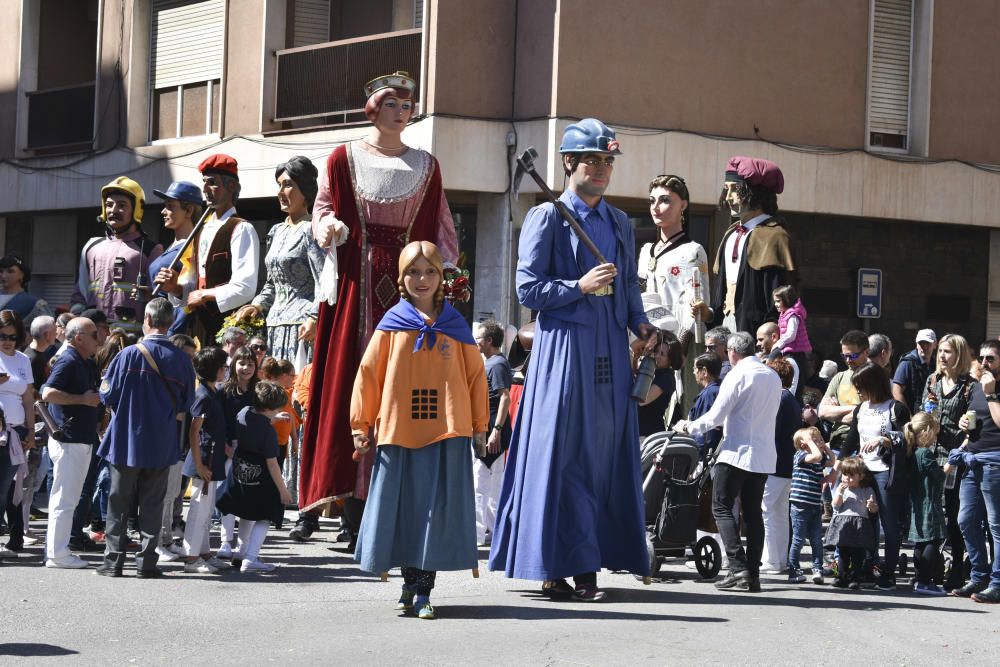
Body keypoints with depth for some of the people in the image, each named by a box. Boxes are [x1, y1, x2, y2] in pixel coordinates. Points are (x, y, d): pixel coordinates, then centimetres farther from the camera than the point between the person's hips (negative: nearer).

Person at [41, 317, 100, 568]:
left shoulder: (86, 363, 16)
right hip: (68, 440, -10)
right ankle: (57, 554, -5)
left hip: (82, 439, 10)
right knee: (64, 498, -7)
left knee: (69, 499, 13)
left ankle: (57, 550, 19)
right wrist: (83, 399, -21)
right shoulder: (67, 362, -13)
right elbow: (48, 393, -25)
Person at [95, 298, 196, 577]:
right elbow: (186, 403, 6)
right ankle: (147, 561, 8)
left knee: (119, 501, 7)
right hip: (162, 444, 2)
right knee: (152, 503, 9)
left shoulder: (130, 355, -13)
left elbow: (107, 395, -8)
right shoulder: (182, 360, -4)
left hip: (126, 440, -2)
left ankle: (113, 559, 8)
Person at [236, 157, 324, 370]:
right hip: (275, 326, 8)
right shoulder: (277, 232, 19)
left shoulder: (311, 230, -5)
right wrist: (257, 305, 10)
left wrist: (314, 318, -26)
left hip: (302, 327, -8)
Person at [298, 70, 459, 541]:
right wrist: (330, 227, -15)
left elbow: (439, 232, 14)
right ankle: (317, 501, -6)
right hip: (354, 284, -2)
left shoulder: (426, 167, 13)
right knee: (341, 384, -6)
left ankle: (365, 501, -1)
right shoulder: (345, 159, 7)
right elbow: (324, 207, 7)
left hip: (404, 286, 2)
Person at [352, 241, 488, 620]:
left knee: (437, 510, -2)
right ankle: (410, 582, 20)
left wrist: (480, 424, 12)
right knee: (403, 507, 5)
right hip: (398, 430, 0)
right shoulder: (393, 324, 4)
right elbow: (369, 373, 6)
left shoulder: (454, 326, 7)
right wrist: (361, 425, 4)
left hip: (447, 433, 0)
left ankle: (423, 591, 2)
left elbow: (475, 375, 12)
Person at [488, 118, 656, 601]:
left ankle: (583, 563, 6)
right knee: (564, 455, -7)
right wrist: (580, 286, -15)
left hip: (610, 352, 6)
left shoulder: (619, 224, 17)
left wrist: (641, 324, 4)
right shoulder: (547, 218, 0)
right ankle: (558, 566, -4)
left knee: (606, 451, 2)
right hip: (564, 346, -6)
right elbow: (528, 290, -5)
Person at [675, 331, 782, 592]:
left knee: (722, 507, -3)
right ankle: (753, 575, 4)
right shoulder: (774, 377, 12)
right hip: (764, 455, 7)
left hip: (737, 451, -7)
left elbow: (716, 416, -10)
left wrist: (688, 427, 6)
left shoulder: (738, 375, -9)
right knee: (753, 512, 8)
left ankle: (738, 567, -15)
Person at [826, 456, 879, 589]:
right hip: (843, 525, 2)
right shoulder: (841, 489, 12)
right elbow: (836, 505, 2)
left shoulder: (867, 491, 7)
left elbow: (875, 509, 6)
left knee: (858, 554, -2)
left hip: (860, 526, -2)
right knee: (842, 553, 5)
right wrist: (839, 492, -9)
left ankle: (855, 578, 2)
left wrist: (872, 506, -16)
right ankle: (842, 577, 11)